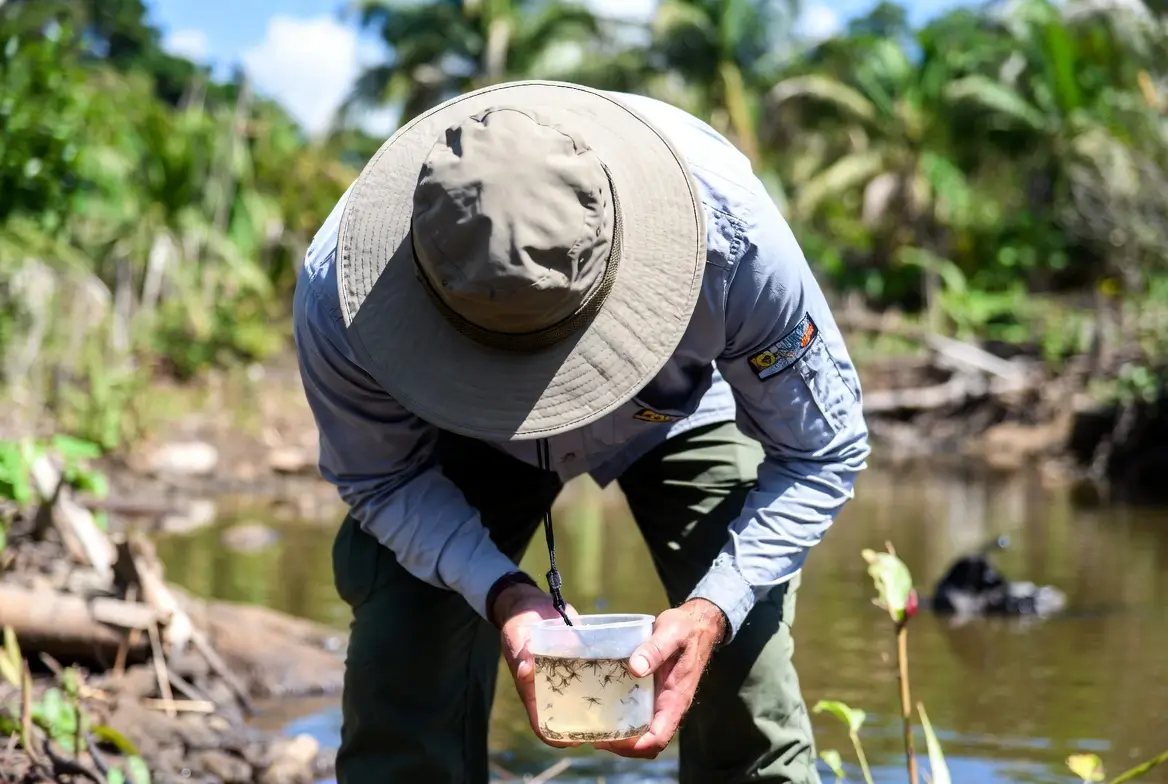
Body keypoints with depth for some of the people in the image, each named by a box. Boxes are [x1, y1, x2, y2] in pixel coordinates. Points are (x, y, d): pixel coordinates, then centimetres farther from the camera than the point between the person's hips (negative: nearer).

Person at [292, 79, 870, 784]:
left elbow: (821, 454, -25)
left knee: (753, 722, -15)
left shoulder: (729, 231, -41)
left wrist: (711, 612, -40)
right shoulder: (339, 293, -38)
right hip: (460, 427, 1)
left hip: (685, 408, 0)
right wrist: (503, 593, -36)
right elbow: (381, 477, -17)